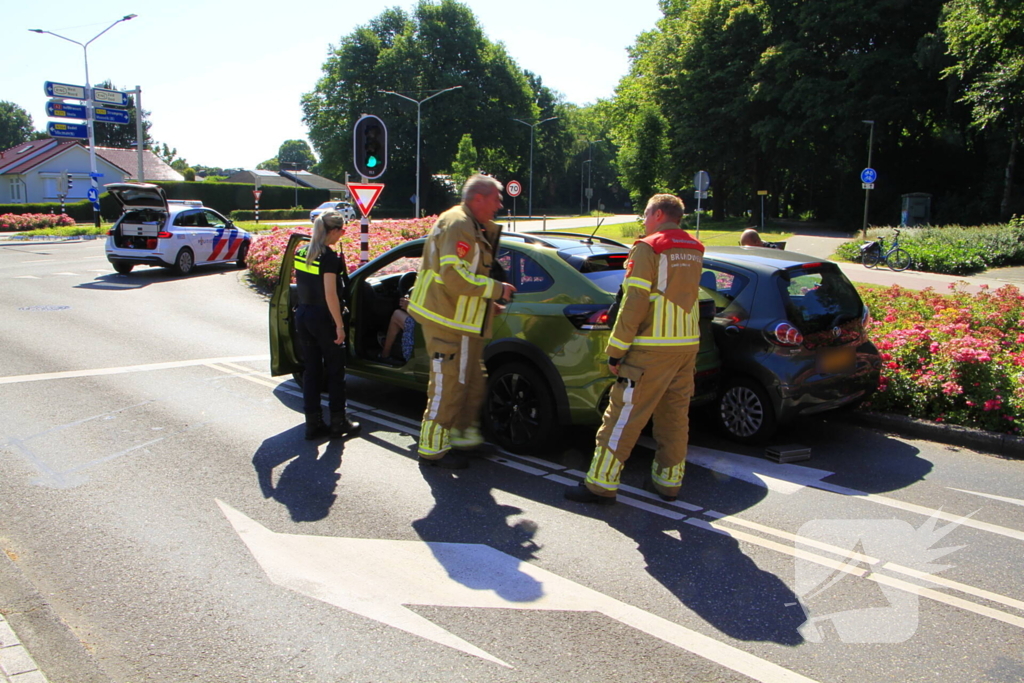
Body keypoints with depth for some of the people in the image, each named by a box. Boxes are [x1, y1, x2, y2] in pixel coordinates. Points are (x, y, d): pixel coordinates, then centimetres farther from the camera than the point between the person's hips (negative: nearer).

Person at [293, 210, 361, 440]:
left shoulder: (301, 251, 5)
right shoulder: (329, 257, -17)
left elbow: (300, 283, 13)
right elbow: (330, 295, -20)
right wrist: (339, 325, -16)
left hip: (302, 315, 7)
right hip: (323, 318, -7)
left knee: (311, 369, 11)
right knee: (335, 371, 7)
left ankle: (313, 423, 14)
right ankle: (338, 422, 15)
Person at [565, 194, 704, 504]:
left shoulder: (649, 248, -10)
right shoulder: (694, 250, 13)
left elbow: (635, 303, -14)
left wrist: (616, 350, -11)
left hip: (653, 349, -7)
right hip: (688, 344, 8)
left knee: (623, 415, -3)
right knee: (675, 415, 14)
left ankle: (600, 485, 1)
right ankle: (668, 480, 23)